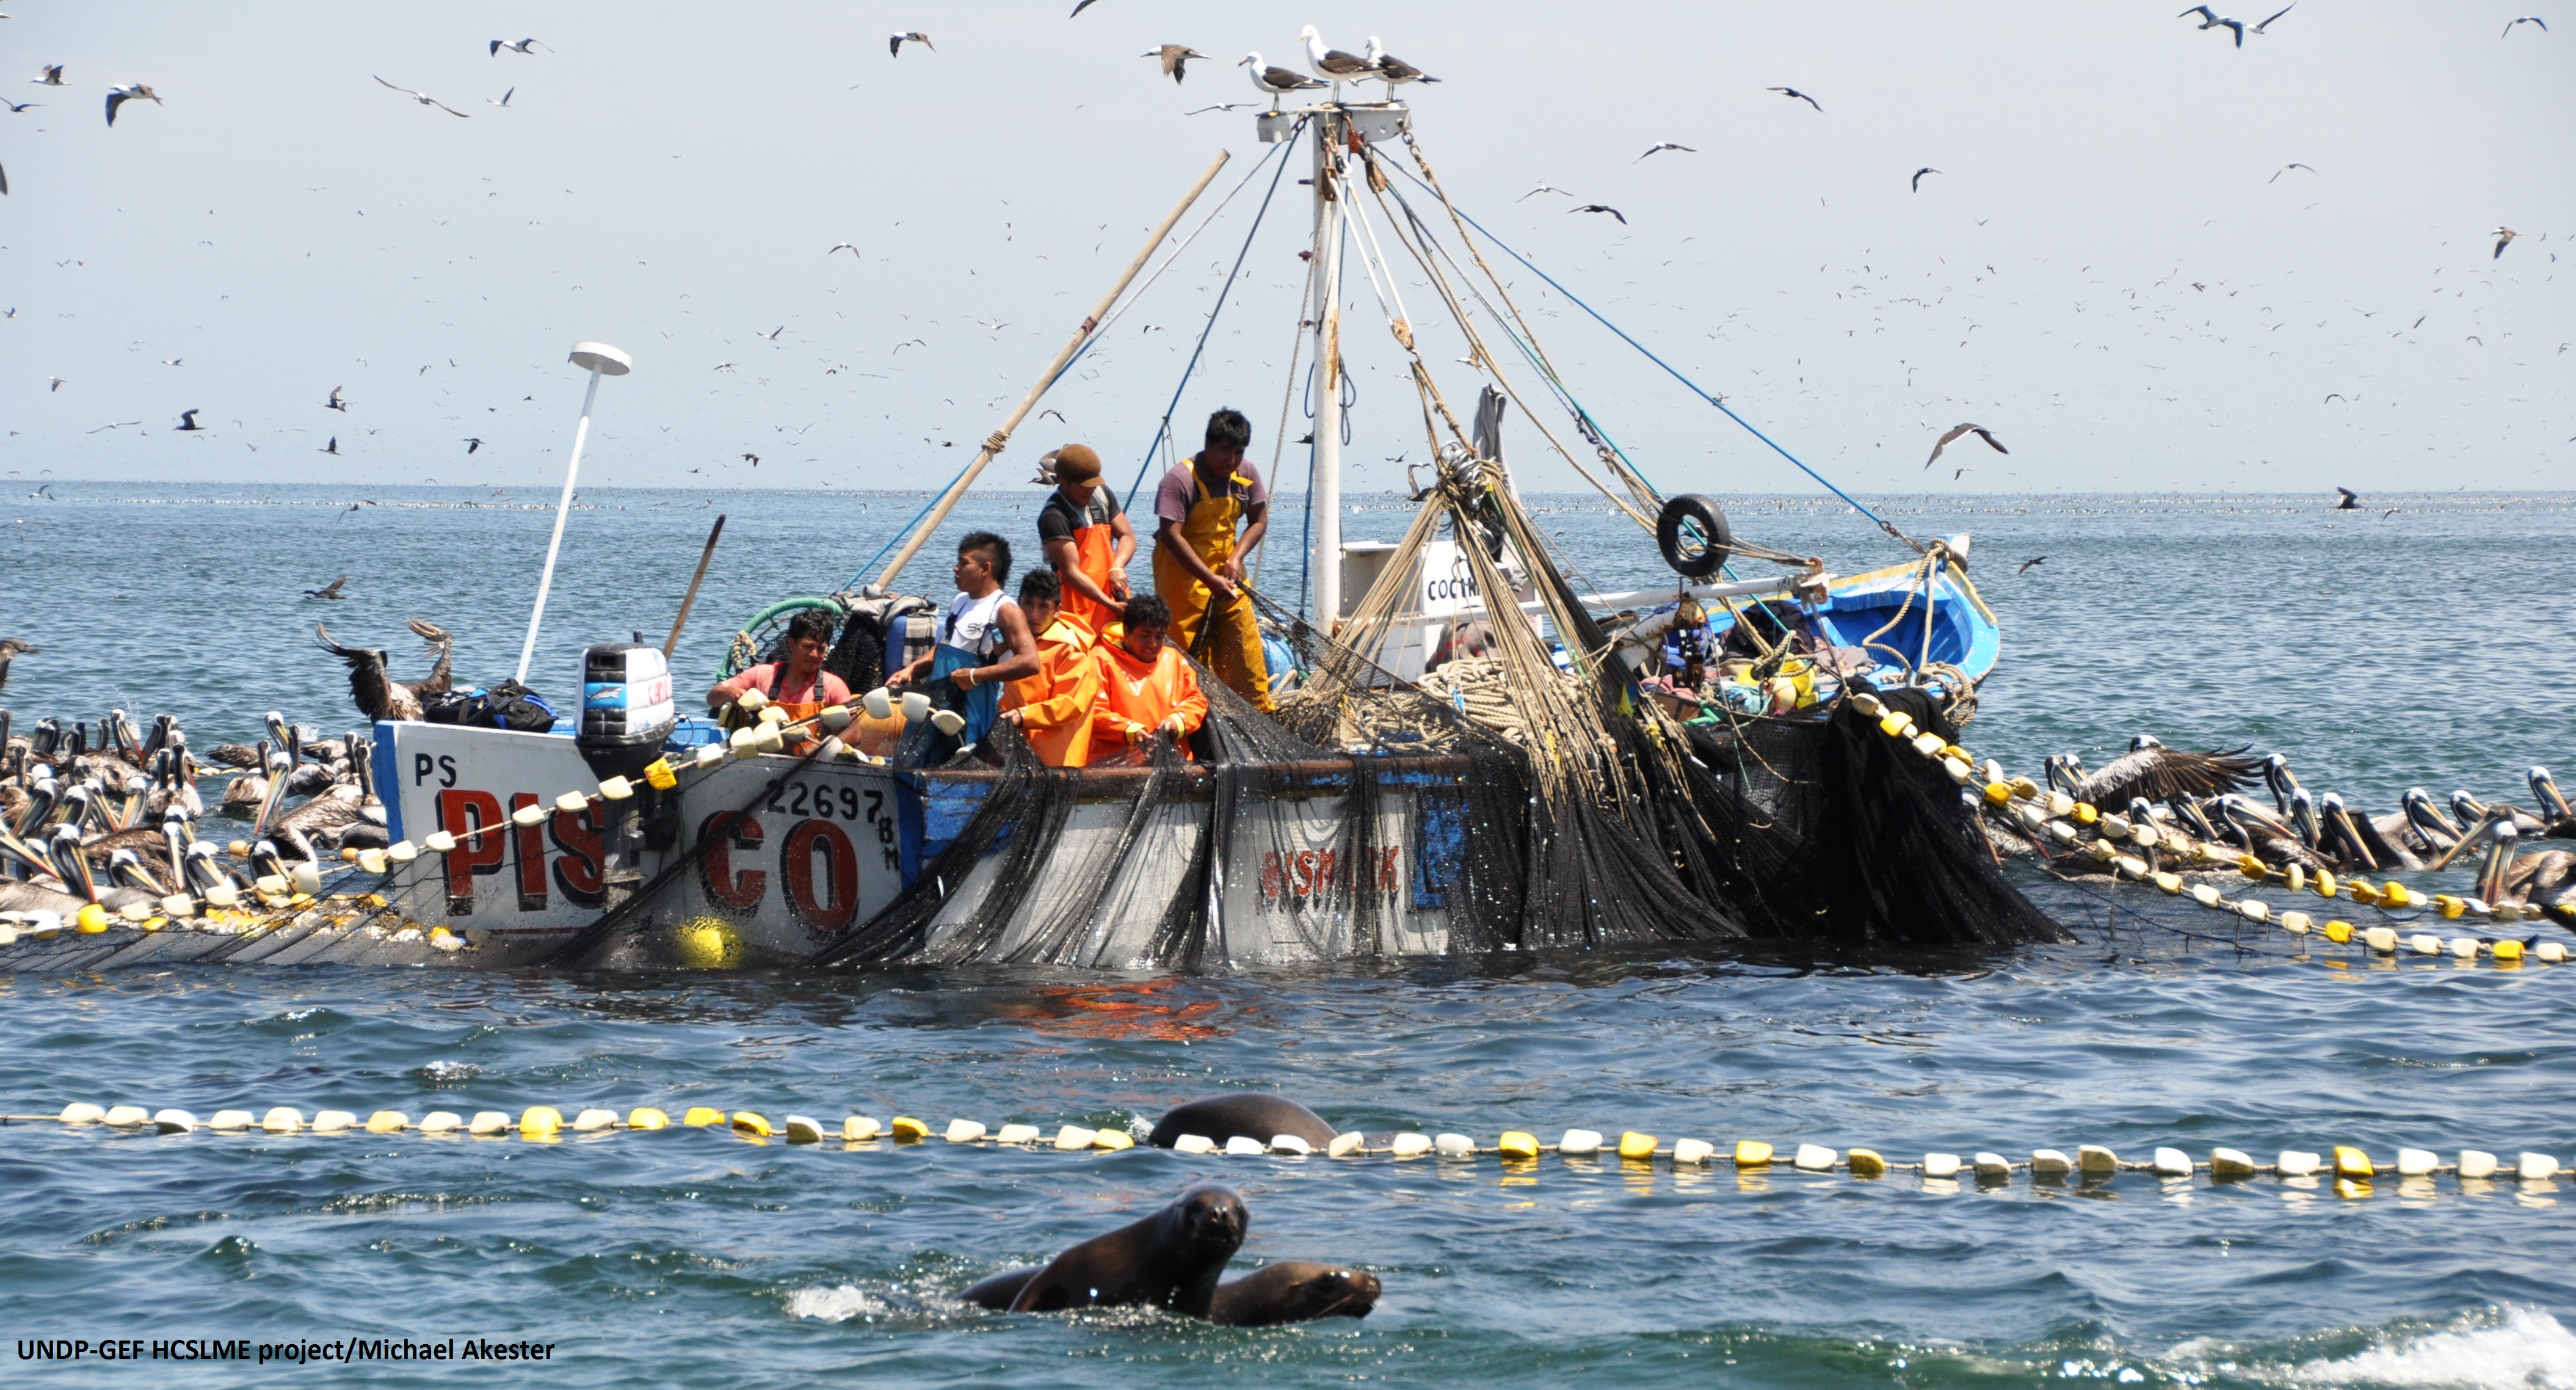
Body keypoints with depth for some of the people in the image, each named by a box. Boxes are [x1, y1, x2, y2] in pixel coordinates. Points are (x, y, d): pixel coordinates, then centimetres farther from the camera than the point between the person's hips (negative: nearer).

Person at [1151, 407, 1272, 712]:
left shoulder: (1247, 475, -2)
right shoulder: (1179, 480, -22)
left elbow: (1259, 521, 5)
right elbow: (1171, 536, -26)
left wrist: (1236, 558, -14)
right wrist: (1211, 580, -30)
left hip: (1226, 572, 6)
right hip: (1184, 576, -6)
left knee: (1246, 650, 7)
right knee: (1187, 653, -7)